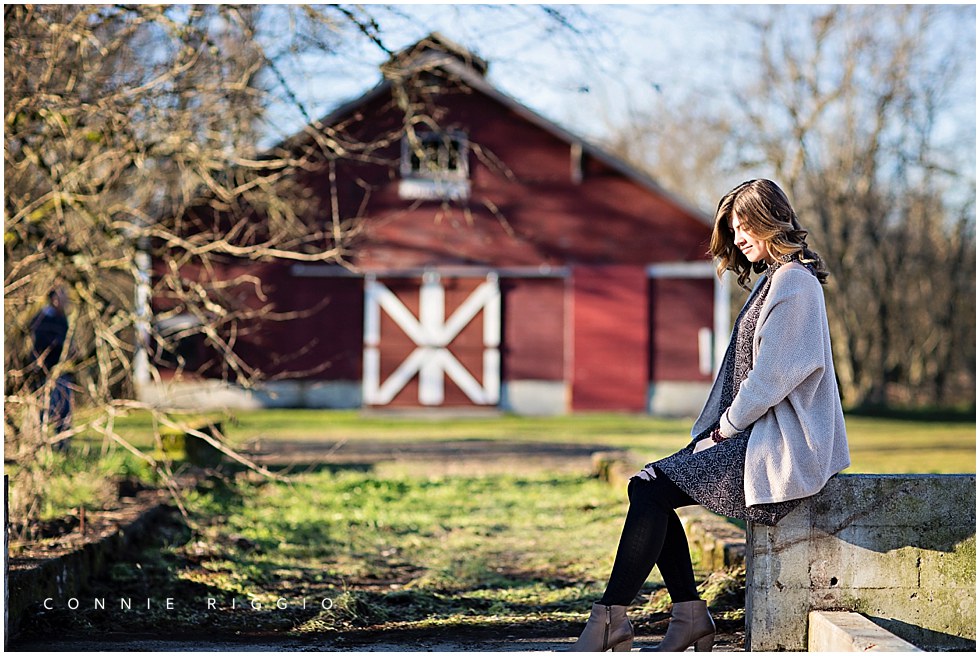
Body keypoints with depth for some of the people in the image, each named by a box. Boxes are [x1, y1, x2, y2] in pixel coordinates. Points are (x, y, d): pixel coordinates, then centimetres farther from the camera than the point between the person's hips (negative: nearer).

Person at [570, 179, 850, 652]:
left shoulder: (793, 280, -11)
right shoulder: (772, 280, 21)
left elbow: (775, 373, -17)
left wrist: (727, 426, -9)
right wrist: (722, 429, 9)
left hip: (782, 445, -10)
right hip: (757, 433, 10)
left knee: (653, 490, -18)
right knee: (646, 486, -2)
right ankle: (690, 615, -3)